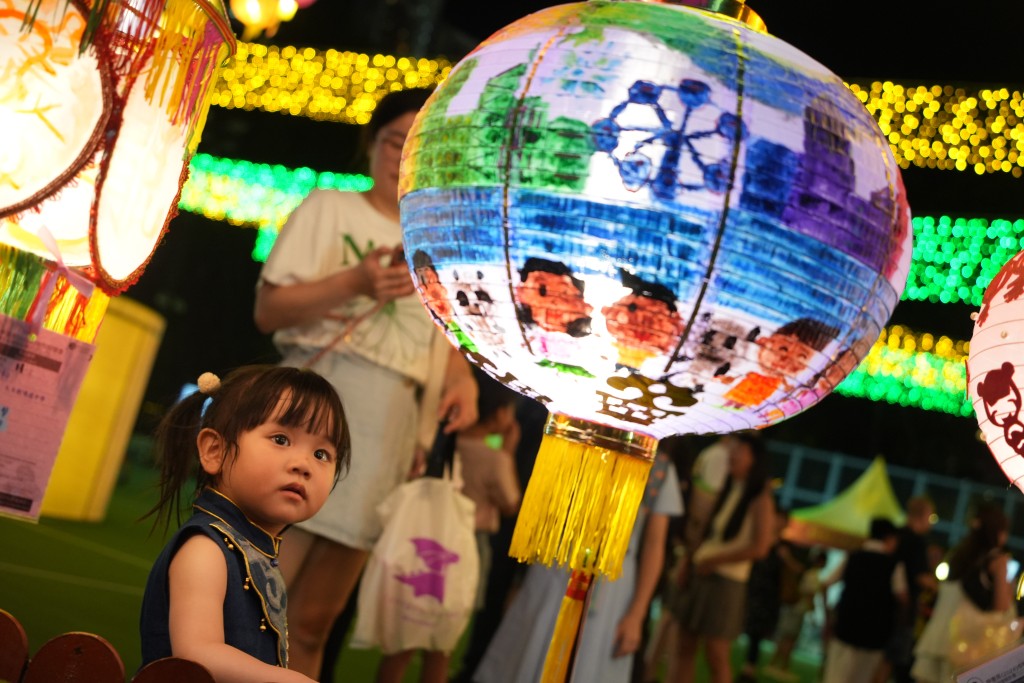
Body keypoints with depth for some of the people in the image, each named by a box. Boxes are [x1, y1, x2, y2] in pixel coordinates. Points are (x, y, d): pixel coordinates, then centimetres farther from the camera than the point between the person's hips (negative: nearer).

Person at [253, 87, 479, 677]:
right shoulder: (330, 209, 7)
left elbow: (446, 339, 21)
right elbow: (269, 310, 0)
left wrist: (464, 380, -2)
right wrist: (353, 283, -16)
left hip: (394, 428, 4)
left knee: (313, 622, 8)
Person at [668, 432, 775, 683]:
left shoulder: (760, 499, -8)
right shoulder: (727, 491, 13)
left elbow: (759, 547, -17)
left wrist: (712, 561, -13)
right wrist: (688, 562, 1)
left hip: (726, 581, -7)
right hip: (698, 575, 7)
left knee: (716, 654, -3)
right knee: (685, 646, 7)